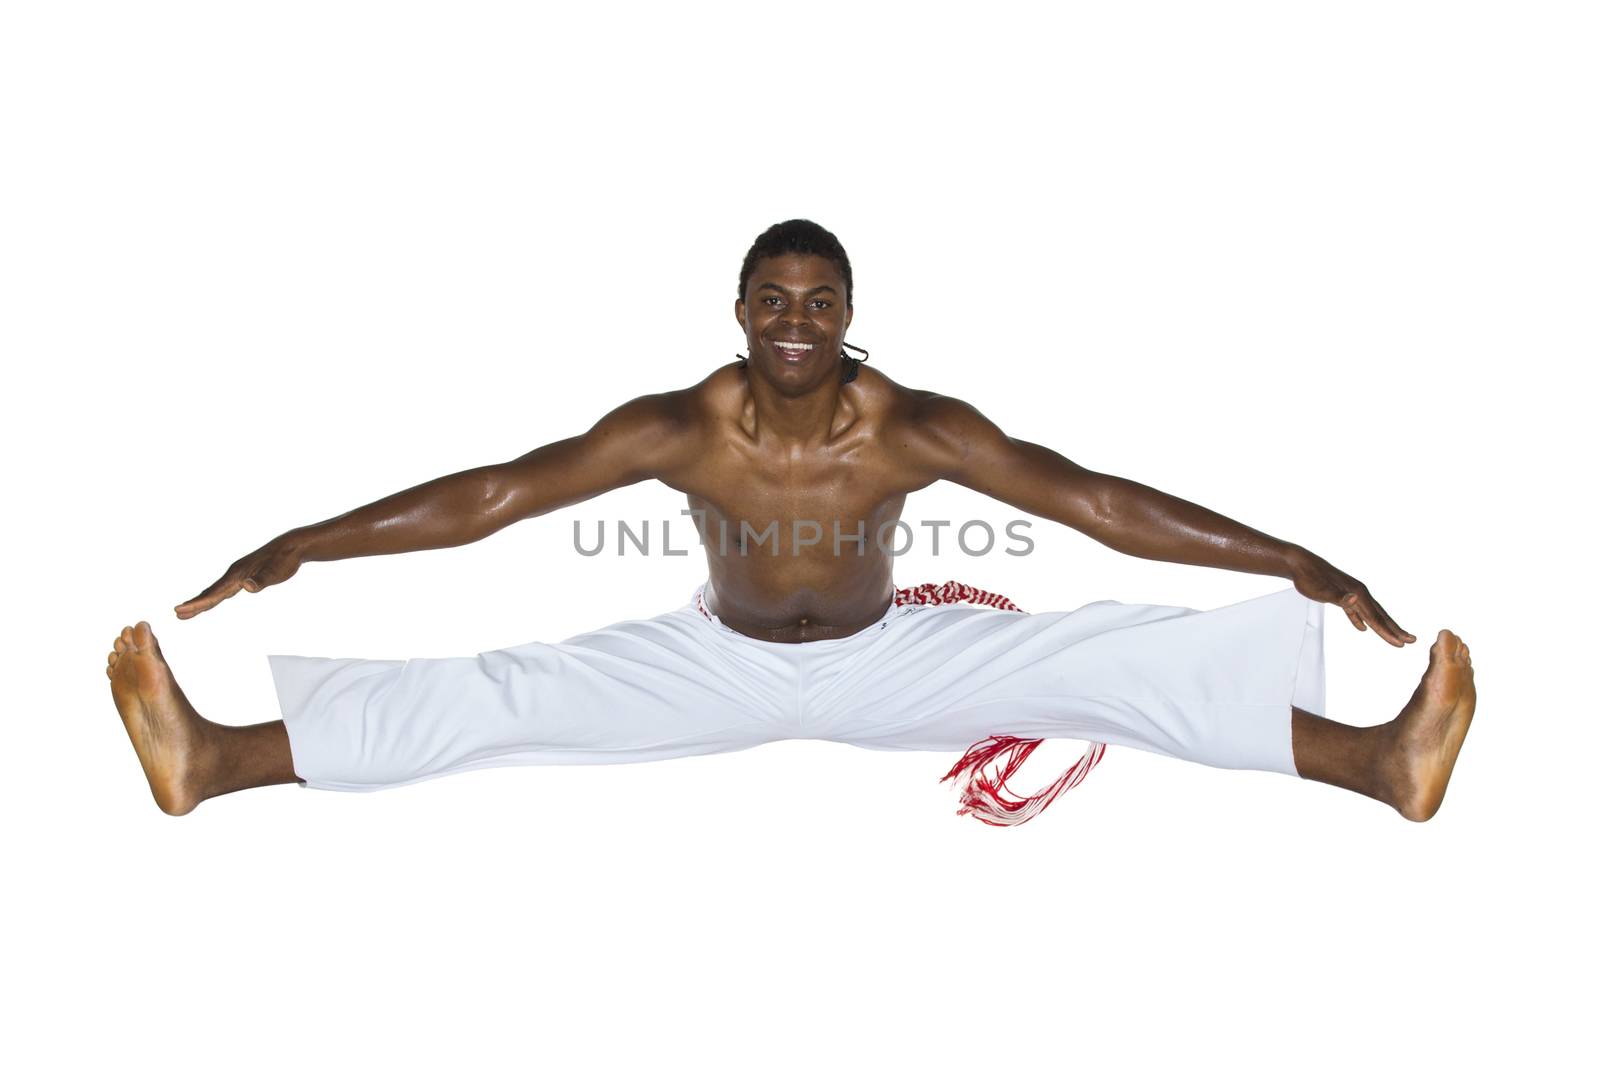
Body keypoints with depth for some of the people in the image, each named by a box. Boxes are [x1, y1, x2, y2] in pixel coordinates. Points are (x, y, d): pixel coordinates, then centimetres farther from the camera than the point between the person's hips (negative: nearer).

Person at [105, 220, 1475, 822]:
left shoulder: (916, 425, -22)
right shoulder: (679, 425, -21)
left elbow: (1097, 500, -24)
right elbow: (491, 494, -21)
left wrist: (1293, 560, -28)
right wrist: (304, 542, -25)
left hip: (889, 661, 0)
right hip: (725, 663, 0)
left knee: (1107, 665, -17)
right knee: (510, 697, -14)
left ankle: (1382, 758, -22)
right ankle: (215, 758, -15)